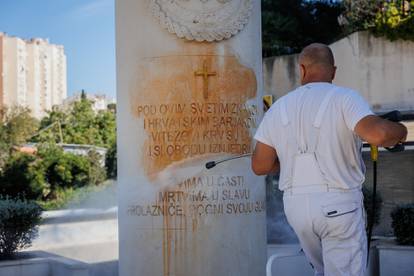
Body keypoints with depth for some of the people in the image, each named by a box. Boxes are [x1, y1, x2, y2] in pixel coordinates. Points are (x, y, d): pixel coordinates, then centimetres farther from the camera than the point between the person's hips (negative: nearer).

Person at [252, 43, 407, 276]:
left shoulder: (279, 108, 5)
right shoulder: (345, 98, -8)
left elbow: (260, 166, 6)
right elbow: (377, 134, -26)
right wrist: (400, 131, -4)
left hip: (296, 204, 5)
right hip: (338, 204, -4)